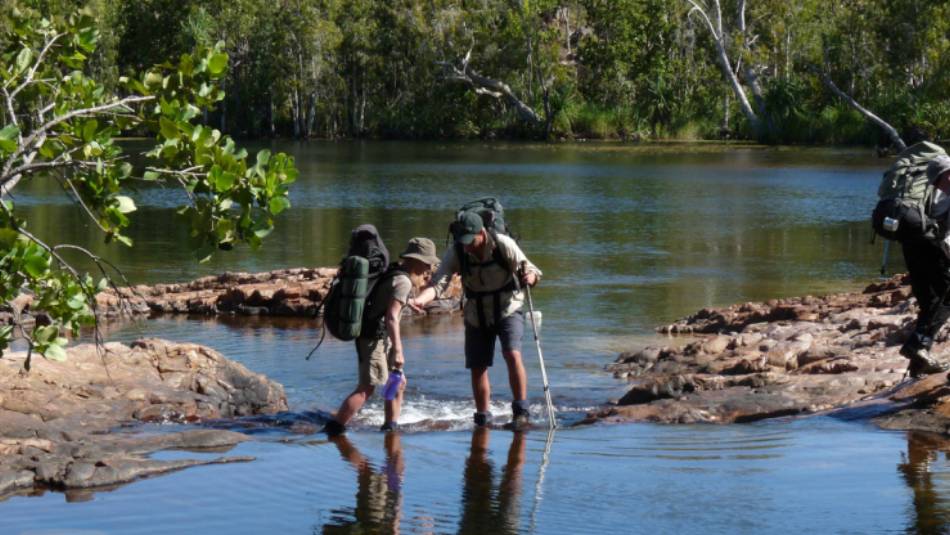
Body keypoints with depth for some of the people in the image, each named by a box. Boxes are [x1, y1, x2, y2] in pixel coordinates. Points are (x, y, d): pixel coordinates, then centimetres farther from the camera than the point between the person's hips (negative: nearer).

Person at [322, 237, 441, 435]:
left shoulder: (394, 274, 13)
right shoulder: (403, 281, -16)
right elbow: (391, 317, -25)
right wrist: (398, 351, -27)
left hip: (381, 338, 10)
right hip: (374, 338, -10)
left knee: (398, 383, 17)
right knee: (366, 388, -14)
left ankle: (390, 426, 24)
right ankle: (333, 428, -18)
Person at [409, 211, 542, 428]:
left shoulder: (504, 245, -21)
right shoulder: (455, 253, -18)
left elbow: (530, 269, -15)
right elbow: (438, 283, -26)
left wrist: (529, 276, -40)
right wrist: (420, 299, -46)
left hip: (507, 310, -3)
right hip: (476, 316, 3)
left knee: (513, 355, -23)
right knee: (478, 368, 5)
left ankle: (521, 411, -15)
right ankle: (483, 418, 21)